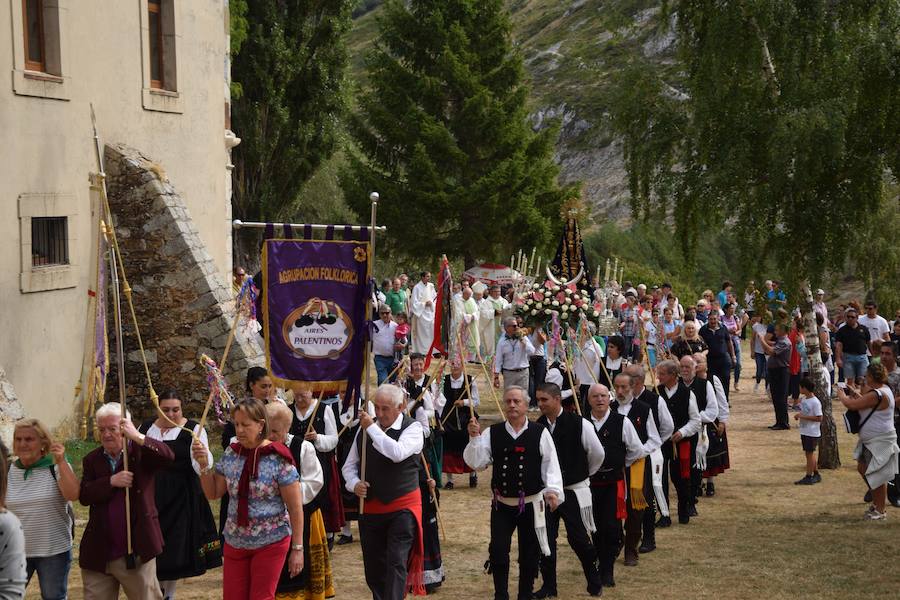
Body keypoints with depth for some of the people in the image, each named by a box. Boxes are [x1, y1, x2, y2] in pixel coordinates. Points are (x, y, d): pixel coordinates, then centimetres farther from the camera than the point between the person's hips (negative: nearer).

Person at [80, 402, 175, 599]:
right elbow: (84, 496, -2)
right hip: (99, 554, 3)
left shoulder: (141, 452, -1)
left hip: (136, 551, -3)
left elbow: (168, 457, -20)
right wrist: (111, 481, -17)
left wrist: (138, 437, -27)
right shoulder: (91, 459, 9)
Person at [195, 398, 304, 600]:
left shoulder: (278, 459, -14)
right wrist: (204, 464, -7)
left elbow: (295, 507, -11)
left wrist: (297, 548, -11)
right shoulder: (231, 455, 2)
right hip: (235, 543, 5)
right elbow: (213, 493, 8)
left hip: (270, 544, -5)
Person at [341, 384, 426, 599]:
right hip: (370, 507, 5)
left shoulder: (412, 428, -7)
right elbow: (349, 465, 14)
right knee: (373, 566, 12)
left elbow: (398, 453, -27)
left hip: (403, 507, -5)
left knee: (396, 563, -13)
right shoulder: (365, 429, 8)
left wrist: (372, 428, -21)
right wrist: (354, 484, -7)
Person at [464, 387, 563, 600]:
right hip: (502, 505, 1)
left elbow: (551, 465, -5)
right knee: (498, 551, -5)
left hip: (531, 504, -1)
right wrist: (474, 438, -17)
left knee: (529, 554, 8)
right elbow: (476, 462, -4)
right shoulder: (492, 433, 1)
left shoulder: (540, 433, -4)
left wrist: (553, 490, -17)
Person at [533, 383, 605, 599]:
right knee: (545, 539, 4)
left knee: (579, 538, 3)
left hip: (574, 491, -3)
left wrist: (583, 474, 10)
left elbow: (597, 454, -2)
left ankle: (594, 582, 23)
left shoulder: (579, 424, -14)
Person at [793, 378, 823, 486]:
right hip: (804, 431, 9)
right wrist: (798, 415, -1)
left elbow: (819, 418, -21)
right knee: (809, 453, 15)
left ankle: (808, 477, 3)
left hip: (812, 432, -9)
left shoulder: (815, 402, -19)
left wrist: (803, 416, -22)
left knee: (809, 453, -3)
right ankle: (816, 474, 25)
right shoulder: (803, 399, 7)